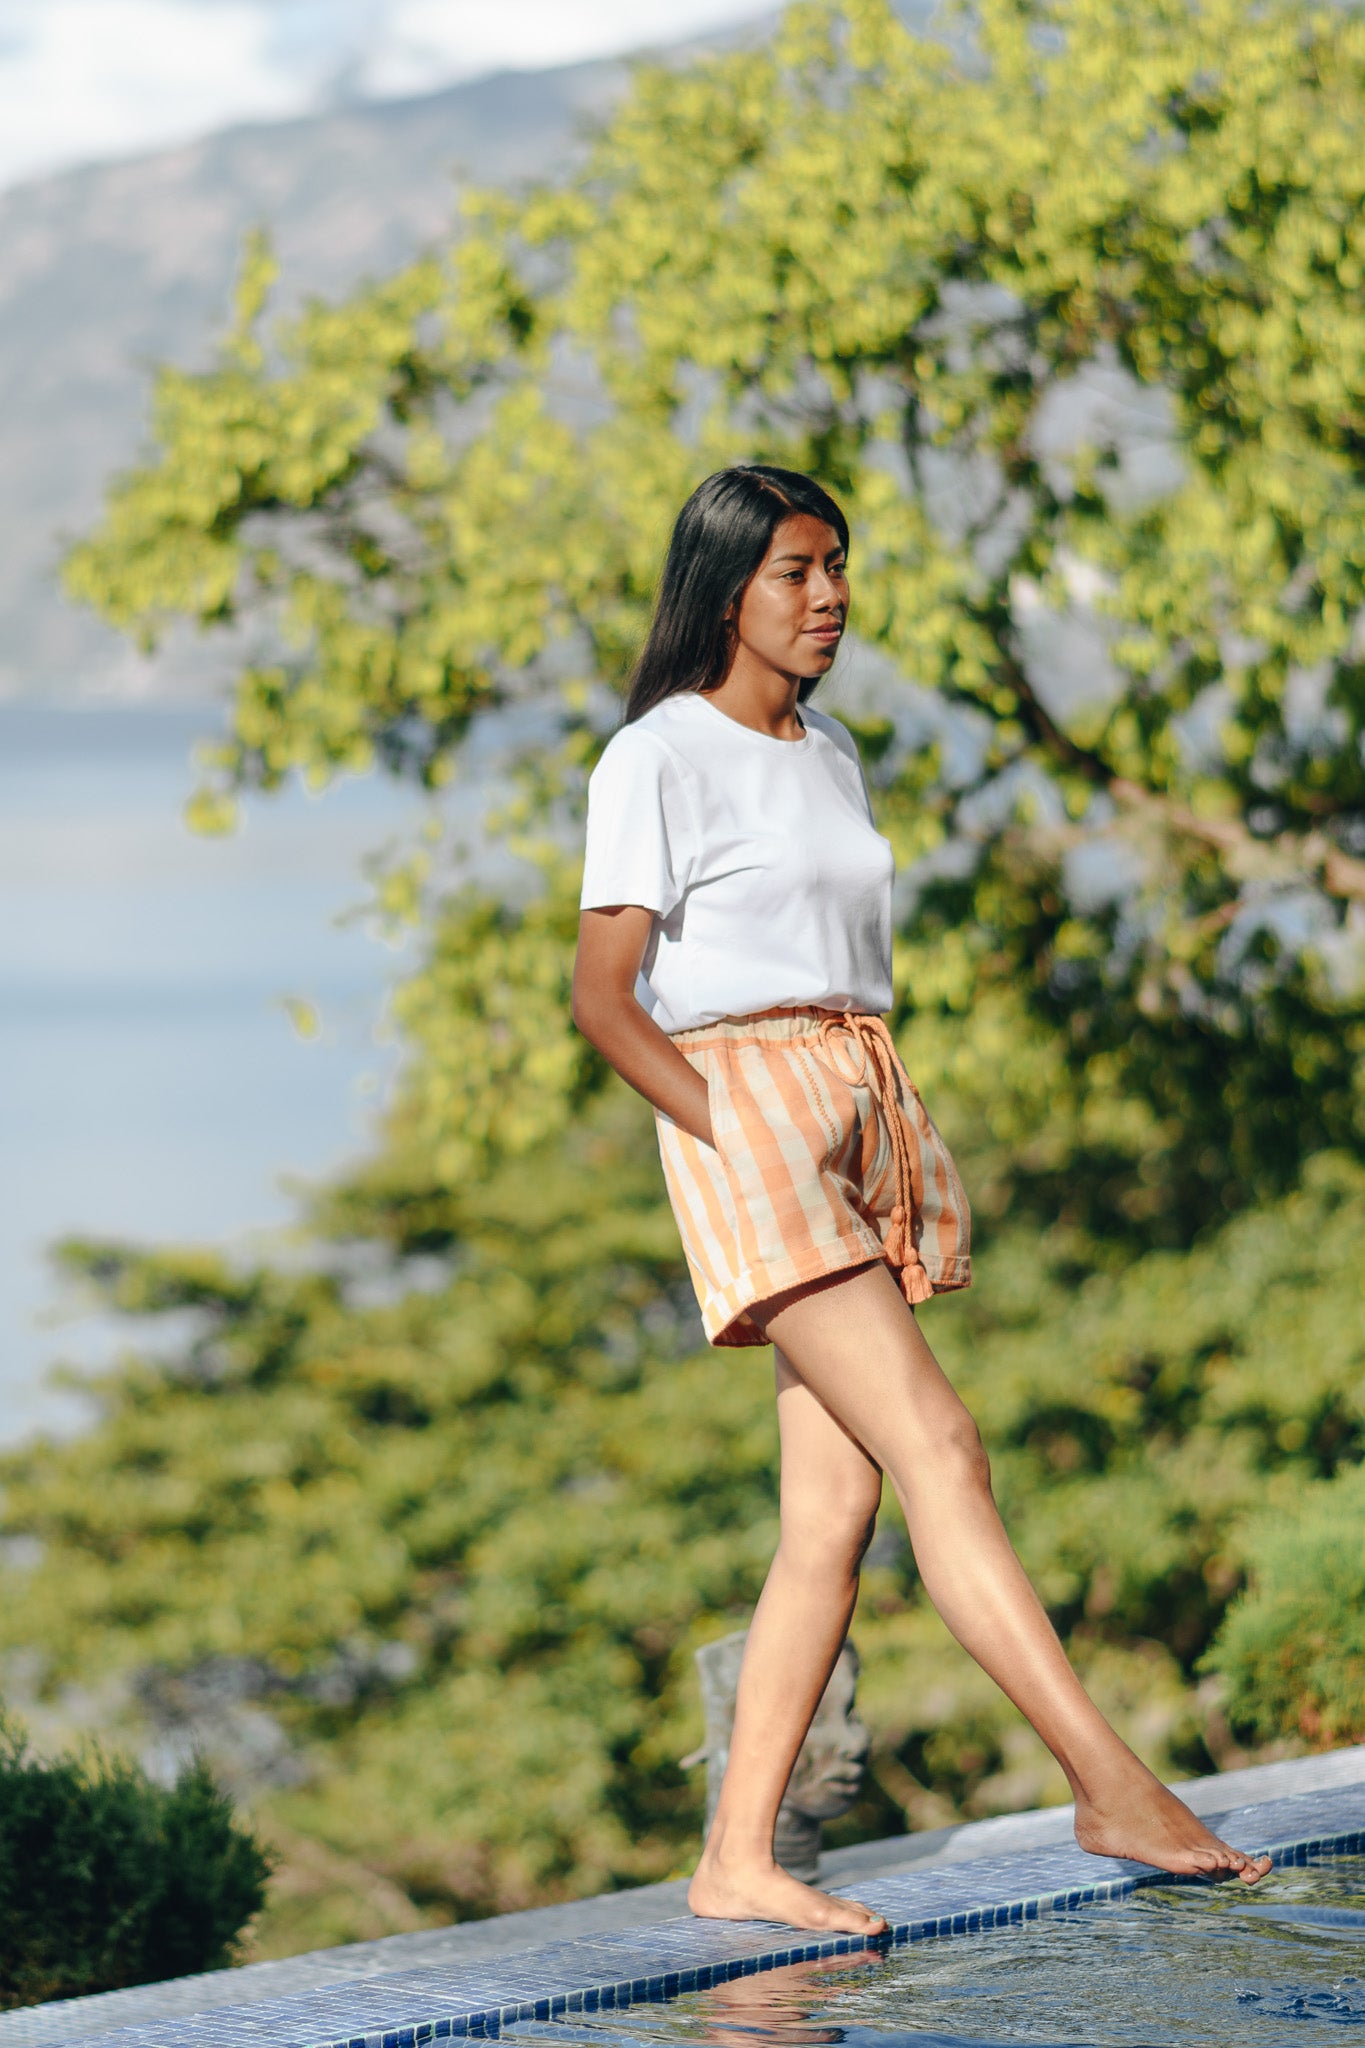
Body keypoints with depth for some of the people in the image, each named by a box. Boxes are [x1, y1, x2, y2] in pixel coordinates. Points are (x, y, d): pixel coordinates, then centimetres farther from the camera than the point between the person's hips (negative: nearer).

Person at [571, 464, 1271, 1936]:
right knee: (935, 1445, -15)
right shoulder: (660, 758, -3)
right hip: (744, 1111, -7)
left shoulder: (832, 756, 20)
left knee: (834, 1511, 0)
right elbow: (603, 1000, -8)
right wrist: (736, 1139, -15)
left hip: (865, 1109, 7)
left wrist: (918, 1164, 11)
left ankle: (736, 1859, 2)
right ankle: (1112, 1786, -18)